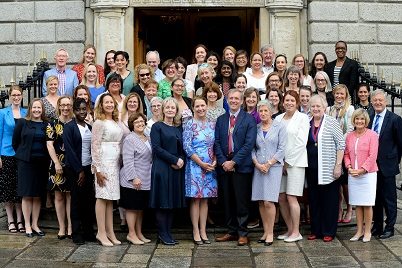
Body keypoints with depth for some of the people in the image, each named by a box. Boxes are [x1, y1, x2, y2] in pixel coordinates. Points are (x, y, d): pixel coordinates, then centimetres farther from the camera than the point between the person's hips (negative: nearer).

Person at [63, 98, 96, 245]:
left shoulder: (90, 127, 12)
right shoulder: (69, 127, -5)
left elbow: (92, 149, 13)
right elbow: (69, 150, -11)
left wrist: (93, 168, 3)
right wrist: (79, 171, -13)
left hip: (88, 168, 5)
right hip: (75, 169, -5)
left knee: (89, 200, 5)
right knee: (77, 200, 0)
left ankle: (88, 232, 13)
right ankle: (77, 234, 6)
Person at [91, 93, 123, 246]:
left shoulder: (116, 123, 16)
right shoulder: (99, 123, -5)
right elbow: (95, 146, -10)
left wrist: (120, 163, 10)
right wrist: (98, 169, -15)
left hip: (115, 163, 7)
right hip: (104, 163, -7)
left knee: (110, 198, 8)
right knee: (103, 197, -6)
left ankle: (110, 232, 11)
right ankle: (101, 233, -2)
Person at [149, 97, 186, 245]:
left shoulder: (179, 128, 15)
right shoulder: (157, 127, -1)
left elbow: (182, 149, 14)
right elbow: (156, 148, -10)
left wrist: (181, 161, -7)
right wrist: (175, 160, -14)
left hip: (177, 169, 5)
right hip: (162, 168, -5)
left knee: (173, 202, 6)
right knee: (163, 202, -4)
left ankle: (168, 233, 11)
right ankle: (162, 234, 3)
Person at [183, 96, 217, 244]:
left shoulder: (212, 124, 9)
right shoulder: (190, 124, -6)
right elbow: (187, 147, -12)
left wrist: (214, 162, -4)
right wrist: (202, 163, -14)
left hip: (210, 167, 5)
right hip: (195, 166, -5)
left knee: (205, 199, 8)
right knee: (195, 199, -1)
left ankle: (203, 231, 13)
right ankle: (196, 232, 4)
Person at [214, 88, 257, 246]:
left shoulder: (249, 120, -1)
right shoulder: (221, 120, 13)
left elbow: (249, 144, -9)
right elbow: (217, 143, 7)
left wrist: (234, 162, -13)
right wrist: (223, 162, -6)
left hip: (241, 167, -4)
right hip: (224, 166, 4)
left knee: (241, 202, -1)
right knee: (228, 201, 9)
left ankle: (242, 233, 7)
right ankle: (231, 232, 18)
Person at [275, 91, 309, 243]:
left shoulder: (302, 118, -1)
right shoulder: (278, 118, 13)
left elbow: (301, 143, -7)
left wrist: (288, 162, -9)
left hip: (295, 162, -5)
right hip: (280, 162, 5)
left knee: (291, 197, -7)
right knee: (281, 198, 4)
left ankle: (296, 232, 2)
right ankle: (290, 230, 15)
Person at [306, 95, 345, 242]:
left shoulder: (332, 122, -4)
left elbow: (341, 144, -6)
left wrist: (338, 165, -12)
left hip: (328, 168, -5)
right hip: (312, 168, 5)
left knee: (329, 200, 2)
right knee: (314, 200, 9)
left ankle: (329, 231, 10)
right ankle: (315, 230, 19)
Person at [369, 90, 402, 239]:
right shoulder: (369, 119, 7)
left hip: (386, 165, -5)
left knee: (389, 198, 3)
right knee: (375, 197, 13)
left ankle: (390, 227, 13)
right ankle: (377, 226, 24)